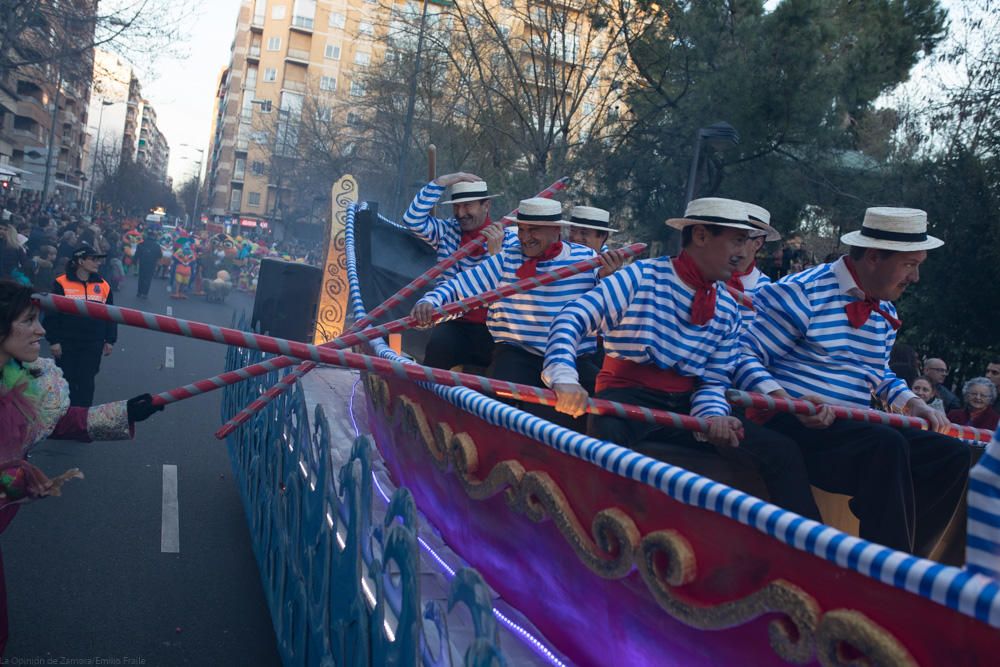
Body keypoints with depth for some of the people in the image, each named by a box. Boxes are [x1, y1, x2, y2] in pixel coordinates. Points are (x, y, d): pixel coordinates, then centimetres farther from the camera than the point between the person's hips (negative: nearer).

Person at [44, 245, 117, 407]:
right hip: (67, 344, -2)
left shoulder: (103, 286, 3)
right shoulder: (62, 284, -7)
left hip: (93, 345, 2)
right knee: (67, 380, 9)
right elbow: (52, 314, -6)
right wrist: (53, 340, -8)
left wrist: (110, 340, 7)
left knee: (86, 382, 5)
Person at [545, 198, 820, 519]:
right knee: (605, 436, -41)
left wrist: (712, 414, -16)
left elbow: (713, 380, 8)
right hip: (627, 400, -5)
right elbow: (571, 320, -15)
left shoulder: (728, 309, 8)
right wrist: (565, 379, -32)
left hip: (685, 406, 5)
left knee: (783, 453, -10)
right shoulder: (642, 277, -8)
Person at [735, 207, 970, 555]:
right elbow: (746, 355, -13)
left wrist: (912, 403, 12)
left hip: (855, 428, 8)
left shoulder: (886, 312, 16)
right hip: (794, 427, -8)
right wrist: (787, 402, -27)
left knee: (954, 456, -5)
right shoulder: (804, 292, -9)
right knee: (888, 445, -32)